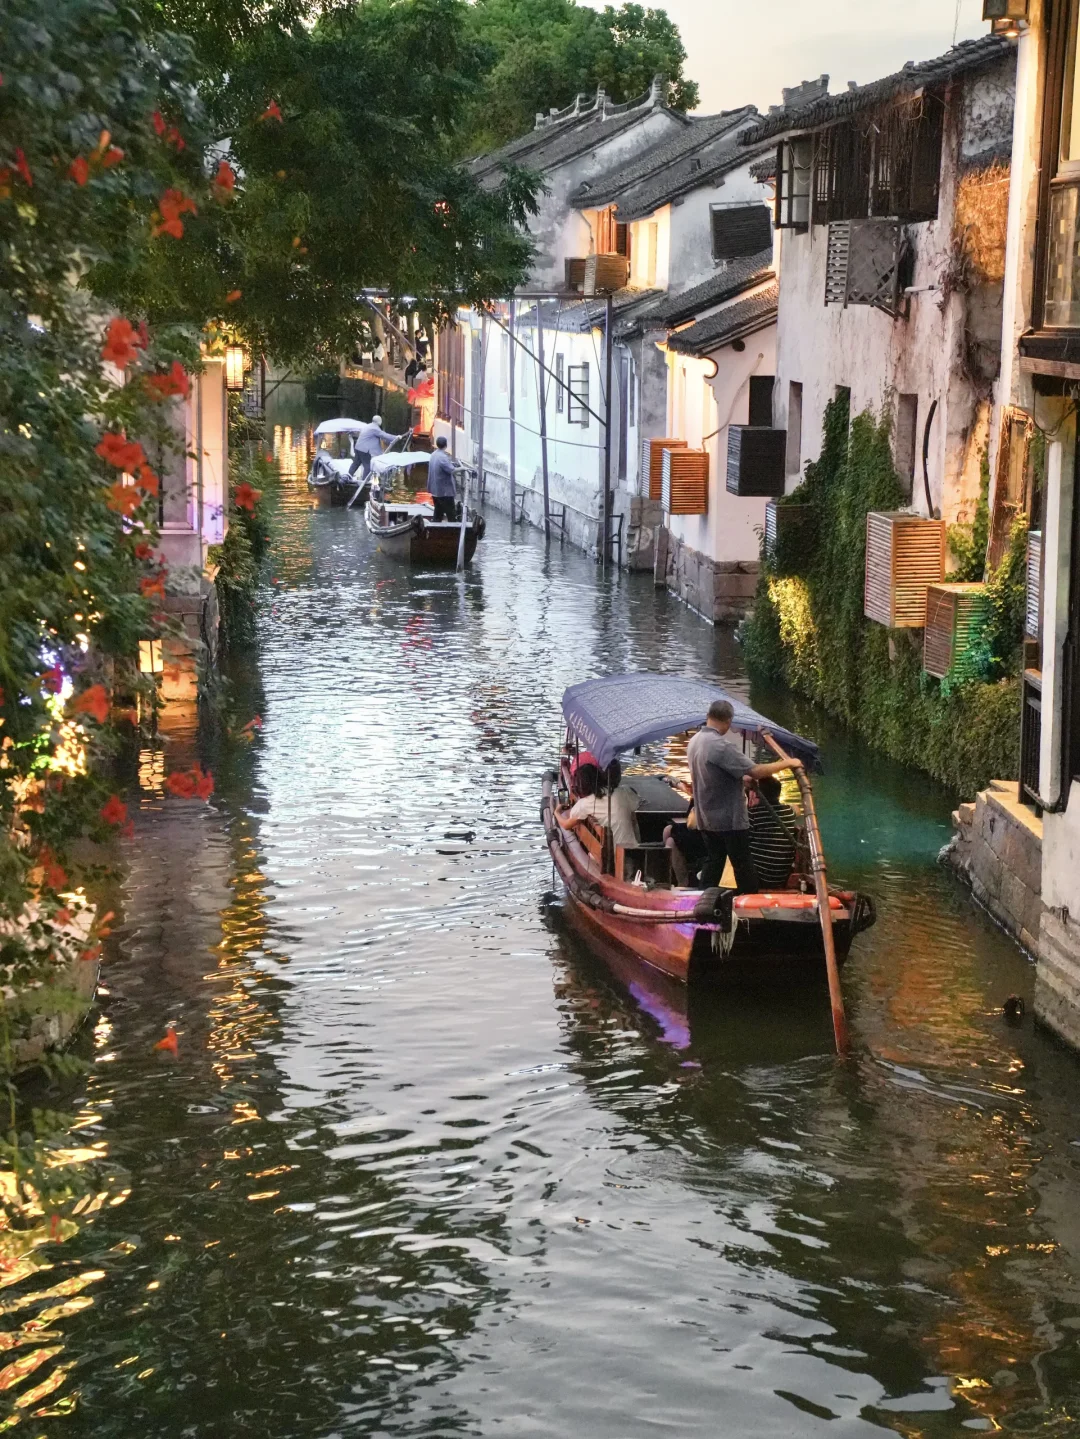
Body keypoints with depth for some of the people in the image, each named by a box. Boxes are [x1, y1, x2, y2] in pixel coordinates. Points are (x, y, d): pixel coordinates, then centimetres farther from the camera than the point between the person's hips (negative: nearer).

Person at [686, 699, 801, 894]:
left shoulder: (695, 741, 6)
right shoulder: (721, 745, -23)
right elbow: (755, 771, -24)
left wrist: (743, 778, 21)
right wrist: (787, 763, -14)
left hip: (706, 818, 8)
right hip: (729, 819, -8)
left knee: (713, 862, 13)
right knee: (743, 865, 1)